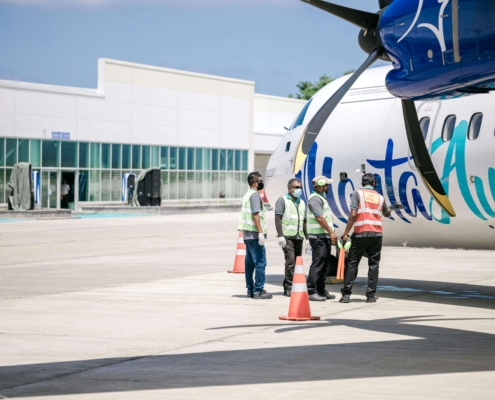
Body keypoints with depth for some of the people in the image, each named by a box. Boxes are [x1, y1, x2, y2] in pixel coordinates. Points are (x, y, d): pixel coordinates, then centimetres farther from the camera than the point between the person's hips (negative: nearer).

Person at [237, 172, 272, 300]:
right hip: (254, 234, -10)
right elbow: (255, 214, -19)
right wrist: (260, 232, -21)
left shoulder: (247, 195, 18)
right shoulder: (255, 195, -12)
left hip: (247, 234, 10)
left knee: (250, 262, 11)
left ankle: (250, 289, 15)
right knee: (260, 262, -8)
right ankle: (258, 291, -9)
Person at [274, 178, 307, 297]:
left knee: (297, 263, 6)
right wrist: (280, 236, -15)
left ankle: (287, 286, 15)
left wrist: (307, 237, 17)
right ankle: (289, 288, -13)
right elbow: (278, 218, -7)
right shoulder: (283, 200, 0)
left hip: (299, 237, 7)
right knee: (291, 261, -14)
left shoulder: (302, 203, 20)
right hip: (287, 236, -7)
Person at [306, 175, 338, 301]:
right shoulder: (315, 199, -13)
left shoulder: (321, 198, 20)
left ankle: (321, 290, 18)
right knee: (318, 263, -12)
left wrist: (330, 233, 18)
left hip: (324, 236, 10)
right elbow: (319, 218, -21)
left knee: (324, 264, 12)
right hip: (318, 237, -10)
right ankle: (311, 291, -12)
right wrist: (331, 232, -21)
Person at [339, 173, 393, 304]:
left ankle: (346, 294, -1)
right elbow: (386, 214, 33)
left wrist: (346, 233, -6)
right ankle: (371, 295, 4)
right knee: (373, 264, 8)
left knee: (352, 263, 3)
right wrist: (391, 208, 56)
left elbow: (353, 215, -10)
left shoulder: (357, 194, 0)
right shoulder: (380, 197, 14)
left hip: (361, 234, -3)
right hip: (377, 234, 3)